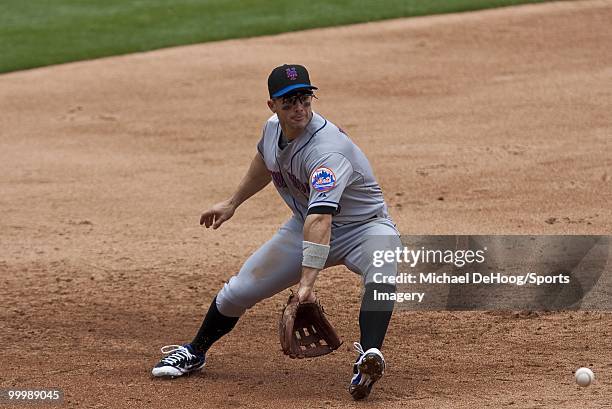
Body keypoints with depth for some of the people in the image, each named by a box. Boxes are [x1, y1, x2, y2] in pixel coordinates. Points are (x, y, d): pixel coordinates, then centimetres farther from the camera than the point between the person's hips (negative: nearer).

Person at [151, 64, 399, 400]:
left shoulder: (326, 150, -36)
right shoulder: (273, 129, -10)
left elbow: (320, 219, -48)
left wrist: (307, 283, -56)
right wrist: (232, 203, 23)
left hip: (362, 226, -7)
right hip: (305, 226, 7)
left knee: (383, 268, -41)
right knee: (241, 288, 6)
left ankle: (369, 357, -55)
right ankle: (194, 352, 30)